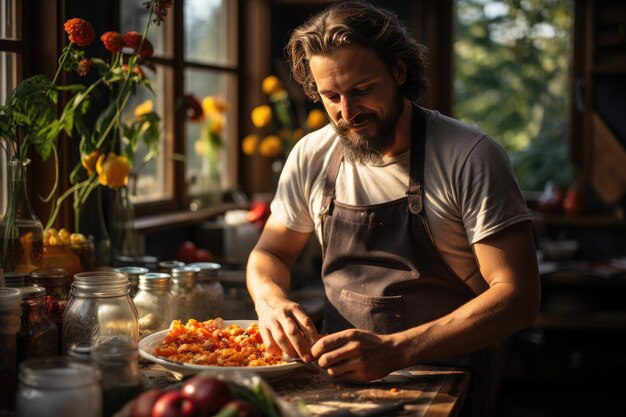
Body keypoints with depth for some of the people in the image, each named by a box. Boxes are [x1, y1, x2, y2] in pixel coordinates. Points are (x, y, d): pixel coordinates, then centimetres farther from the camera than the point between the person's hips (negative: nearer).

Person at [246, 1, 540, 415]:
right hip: (336, 375, 4)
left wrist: (394, 350, -25)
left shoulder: (470, 158, -10)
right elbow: (270, 254, 17)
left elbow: (519, 297, -14)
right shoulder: (311, 158, 4)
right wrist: (271, 300, -8)